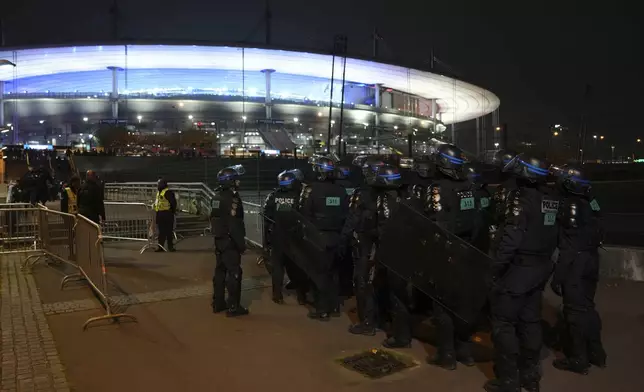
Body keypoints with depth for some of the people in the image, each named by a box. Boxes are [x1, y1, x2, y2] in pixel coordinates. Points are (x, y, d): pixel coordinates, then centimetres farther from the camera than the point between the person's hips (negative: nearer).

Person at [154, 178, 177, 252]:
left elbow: (173, 202, -17)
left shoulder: (168, 192, -13)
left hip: (167, 214, -9)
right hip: (160, 214, 9)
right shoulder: (158, 192, 18)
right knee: (161, 231, 11)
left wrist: (173, 211, -11)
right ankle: (161, 246, 17)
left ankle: (170, 246, 1)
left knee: (168, 231, -5)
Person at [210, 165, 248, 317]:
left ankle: (218, 303, 24)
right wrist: (241, 243, -17)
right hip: (230, 241, -9)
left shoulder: (217, 196, 10)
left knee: (220, 270, 15)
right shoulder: (231, 198, -19)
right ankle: (233, 307, 1)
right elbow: (234, 225, -23)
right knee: (234, 272, -3)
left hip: (219, 239, 9)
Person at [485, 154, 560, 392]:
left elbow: (511, 238, -23)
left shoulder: (520, 197, -19)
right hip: (541, 268, 8)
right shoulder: (551, 198, 5)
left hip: (518, 269, -8)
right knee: (530, 321, 18)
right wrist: (544, 258, 16)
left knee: (503, 323, 3)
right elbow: (552, 234, 10)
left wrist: (496, 268, -15)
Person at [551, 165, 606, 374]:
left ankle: (578, 360, 14)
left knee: (575, 311, 3)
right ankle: (596, 353, 33)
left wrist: (557, 277, -18)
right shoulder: (590, 202, 7)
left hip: (576, 265, -9)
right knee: (587, 307, 20)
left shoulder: (571, 205, -18)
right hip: (590, 261, 9)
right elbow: (593, 235, 12)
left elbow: (569, 247, -21)